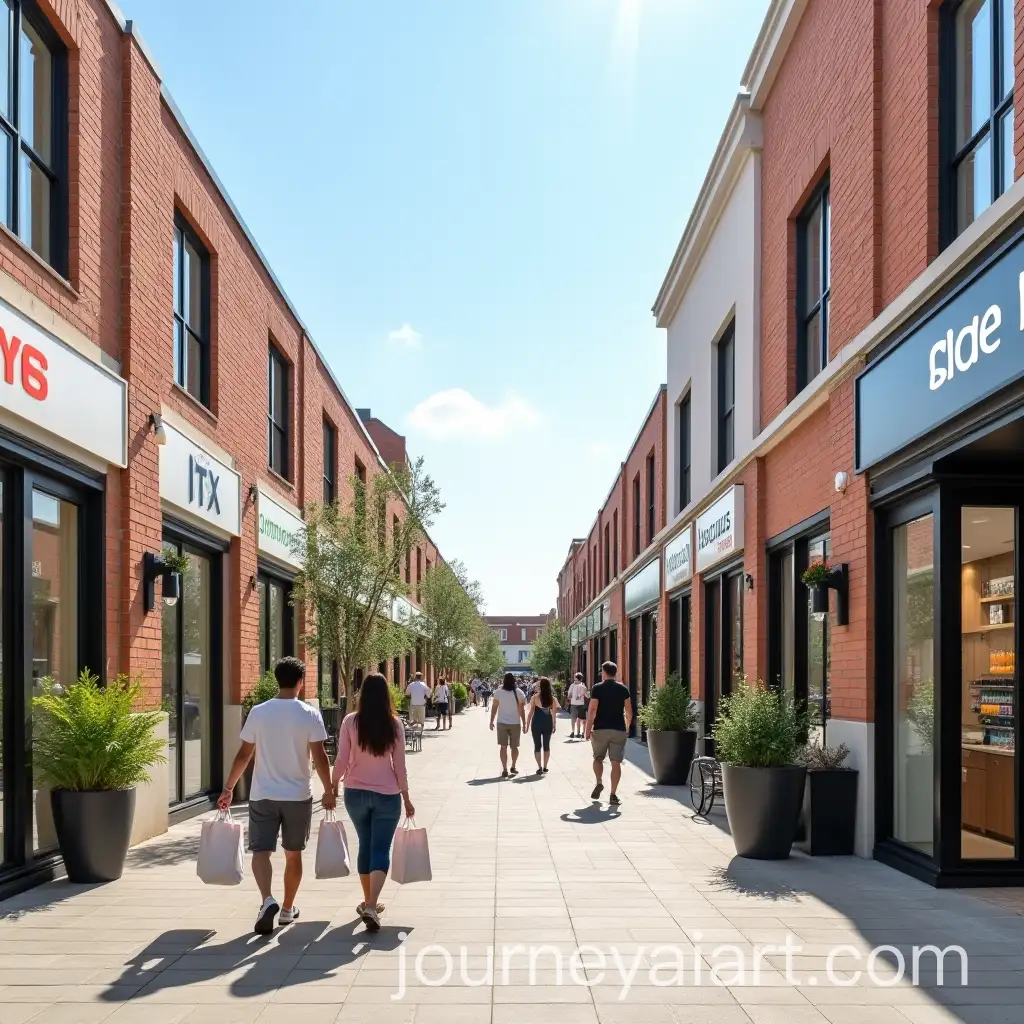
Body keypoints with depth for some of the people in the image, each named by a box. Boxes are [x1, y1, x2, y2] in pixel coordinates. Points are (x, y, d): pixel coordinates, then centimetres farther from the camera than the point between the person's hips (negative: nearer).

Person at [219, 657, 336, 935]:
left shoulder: (258, 712, -3)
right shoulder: (310, 715, -7)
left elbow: (243, 755, 0)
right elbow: (319, 757, -9)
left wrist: (228, 788, 9)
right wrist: (329, 791, 2)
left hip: (263, 795, 0)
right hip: (298, 796, 0)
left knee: (261, 850, 0)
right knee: (293, 853, 15)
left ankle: (268, 900, -23)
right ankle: (288, 909, 26)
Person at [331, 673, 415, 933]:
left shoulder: (350, 721, -7)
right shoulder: (394, 724, -6)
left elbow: (342, 760, -6)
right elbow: (399, 765, -3)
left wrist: (333, 784, 10)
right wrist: (406, 797, 6)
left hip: (355, 792, 1)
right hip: (387, 794, -1)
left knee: (365, 845, 17)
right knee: (381, 849, 0)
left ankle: (368, 902, 27)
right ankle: (371, 905, -16)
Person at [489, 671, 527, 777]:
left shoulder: (498, 692, -5)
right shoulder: (519, 693, -6)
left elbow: (494, 708, -2)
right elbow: (521, 710, -6)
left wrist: (491, 721, 8)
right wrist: (524, 724, 0)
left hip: (502, 723, 0)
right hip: (515, 723, 0)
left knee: (503, 746, 3)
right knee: (514, 746, 15)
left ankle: (505, 770, -1)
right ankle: (513, 767, 26)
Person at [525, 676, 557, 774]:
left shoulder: (534, 697, -9)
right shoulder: (552, 698, -2)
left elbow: (531, 712, -8)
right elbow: (554, 713, 0)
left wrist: (527, 724, -2)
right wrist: (554, 725, 11)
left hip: (536, 723, -3)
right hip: (547, 723, 3)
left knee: (537, 745, 6)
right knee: (546, 745, 14)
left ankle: (540, 767, 0)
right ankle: (545, 767, 18)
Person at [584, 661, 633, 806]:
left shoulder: (597, 688, -4)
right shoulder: (623, 689, 5)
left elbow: (592, 710, -9)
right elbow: (629, 711, 6)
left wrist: (588, 729, -4)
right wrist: (627, 727, 20)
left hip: (600, 729, -1)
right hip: (619, 730, 1)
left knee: (598, 758, 19)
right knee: (616, 762, 1)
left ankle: (599, 783, 4)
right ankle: (613, 795, -2)